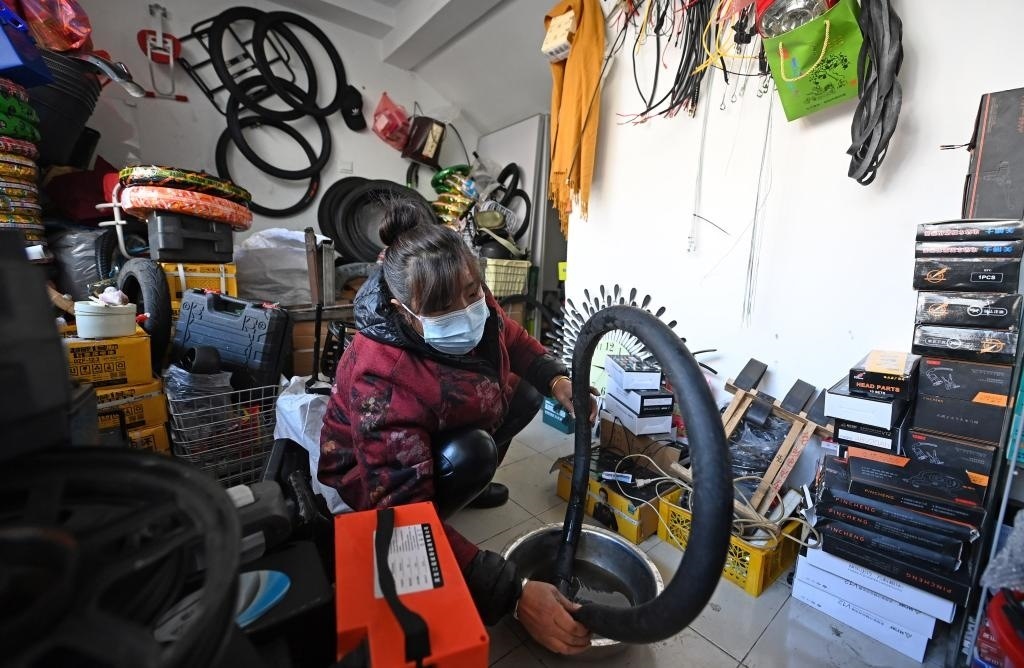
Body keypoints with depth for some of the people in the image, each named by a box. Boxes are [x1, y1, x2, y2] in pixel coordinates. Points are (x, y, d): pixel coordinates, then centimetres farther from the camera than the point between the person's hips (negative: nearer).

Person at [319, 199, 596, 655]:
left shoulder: (472, 305, -24)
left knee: (525, 393, -5)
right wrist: (515, 594, -41)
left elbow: (512, 339, -1)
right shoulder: (381, 380, -41)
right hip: (374, 476, -6)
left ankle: (465, 484, 16)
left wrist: (556, 380, -18)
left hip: (447, 432, 7)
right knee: (472, 454, -33)